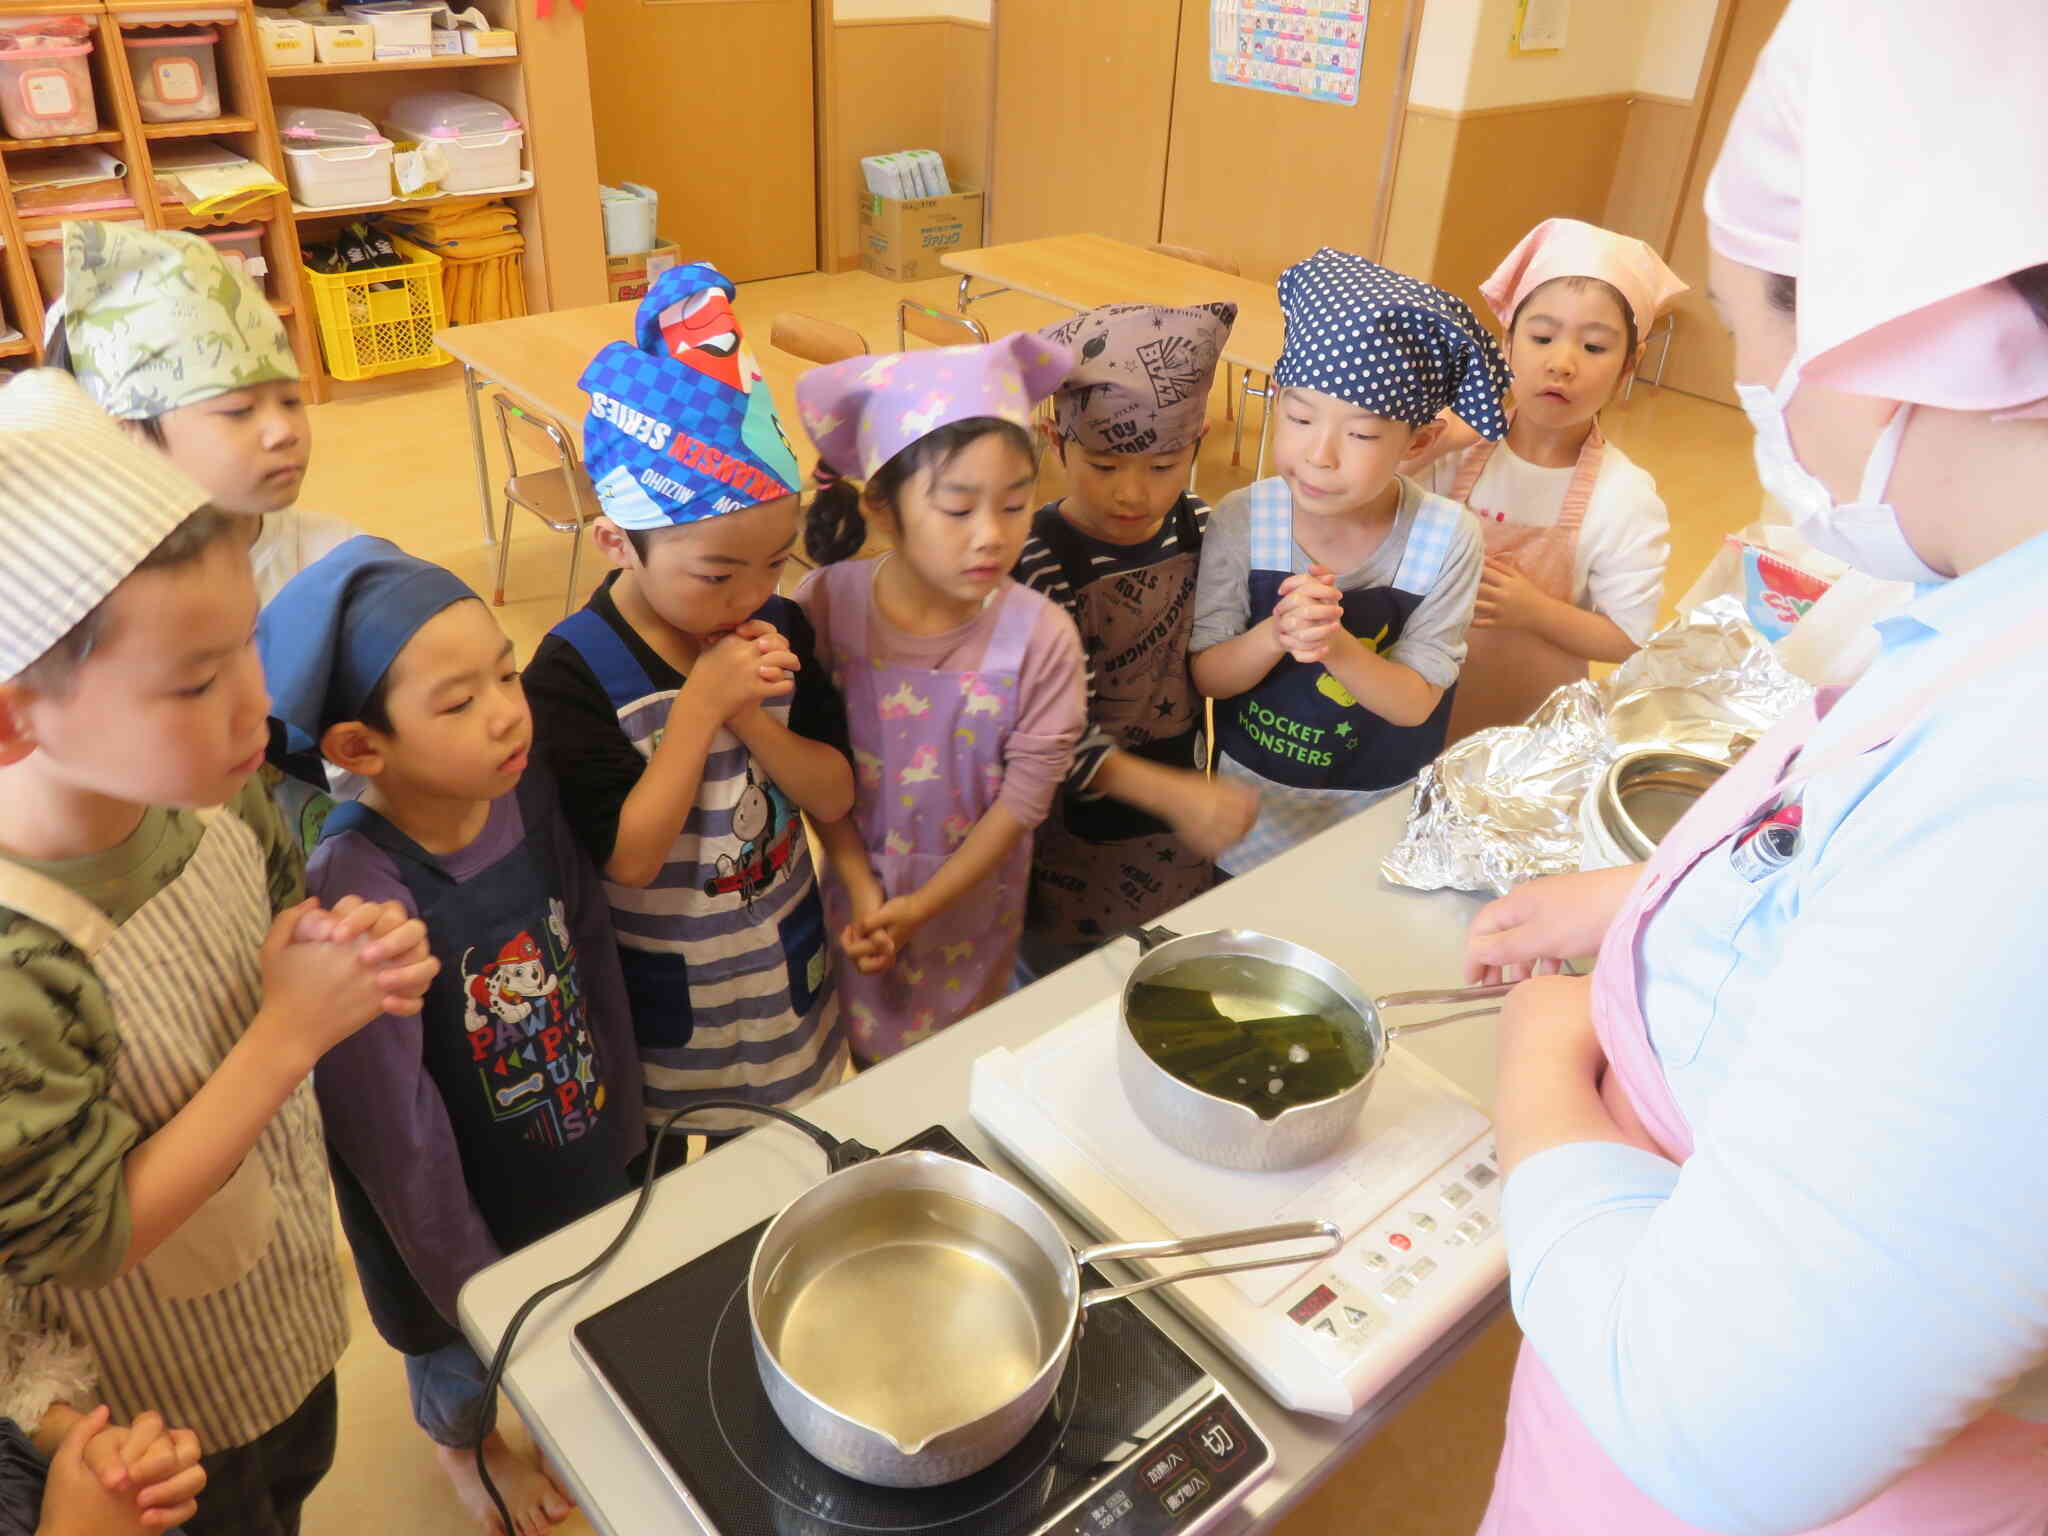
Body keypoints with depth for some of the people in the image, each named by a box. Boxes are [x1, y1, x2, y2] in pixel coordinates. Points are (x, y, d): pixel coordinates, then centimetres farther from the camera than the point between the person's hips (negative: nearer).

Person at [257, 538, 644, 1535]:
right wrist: (465, 1275, -13)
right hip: (465, 1196, -4)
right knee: (466, 1351, 26)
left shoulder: (527, 791, -19)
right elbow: (395, 1127, -22)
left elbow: (594, 959, -4)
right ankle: (463, 1448, 59)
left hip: (584, 1154, 4)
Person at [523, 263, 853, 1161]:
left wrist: (751, 720, -25)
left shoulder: (779, 630, -9)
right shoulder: (574, 673, -22)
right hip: (660, 1024, -3)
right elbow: (629, 856, -25)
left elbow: (836, 797, -8)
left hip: (784, 986, 4)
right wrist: (703, 705, -29)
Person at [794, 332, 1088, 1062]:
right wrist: (861, 888, -14)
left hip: (970, 909, -1)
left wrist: (922, 907, -16)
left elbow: (1023, 799, -16)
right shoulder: (825, 604, -19)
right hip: (858, 896, 1)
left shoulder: (1040, 637, -23)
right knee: (868, 1060, 25)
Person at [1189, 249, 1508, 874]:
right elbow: (1206, 675, -12)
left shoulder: (1445, 540, -19)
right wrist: (1275, 636, -33)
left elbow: (1415, 702, -16)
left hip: (1383, 809, 0)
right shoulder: (1241, 521, -17)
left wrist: (1336, 644, -36)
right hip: (1253, 799, 1)